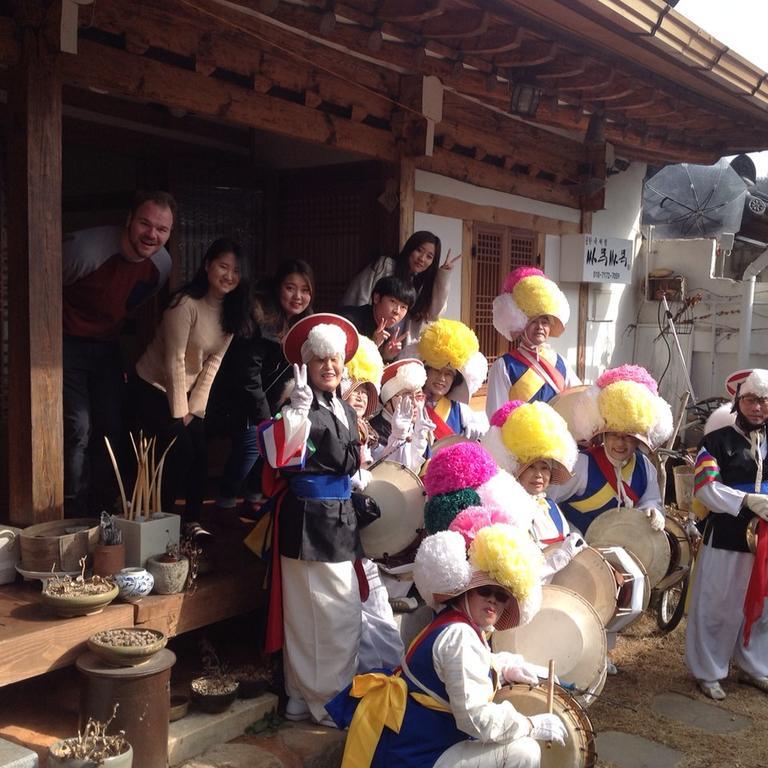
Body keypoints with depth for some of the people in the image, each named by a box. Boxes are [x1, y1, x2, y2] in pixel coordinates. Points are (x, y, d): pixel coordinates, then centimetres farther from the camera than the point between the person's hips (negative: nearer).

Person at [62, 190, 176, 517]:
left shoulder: (162, 264, -7)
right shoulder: (85, 248, -28)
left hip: (107, 348, 6)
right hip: (67, 343, -6)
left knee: (111, 429, 7)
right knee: (78, 430, -13)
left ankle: (102, 513, 21)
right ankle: (75, 517, -1)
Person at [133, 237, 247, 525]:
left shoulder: (231, 311, -3)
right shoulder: (186, 304, -25)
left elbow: (213, 362, -2)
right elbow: (175, 360, -21)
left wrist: (196, 407, -7)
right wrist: (180, 411, -16)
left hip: (189, 391, 6)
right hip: (155, 389, -6)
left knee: (200, 455, -1)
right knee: (180, 454, -12)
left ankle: (192, 522, 12)